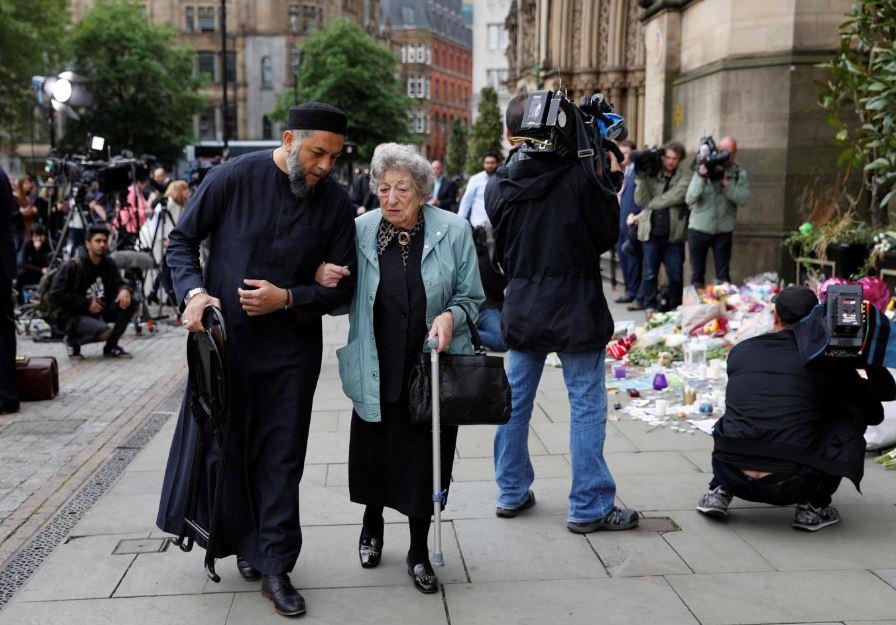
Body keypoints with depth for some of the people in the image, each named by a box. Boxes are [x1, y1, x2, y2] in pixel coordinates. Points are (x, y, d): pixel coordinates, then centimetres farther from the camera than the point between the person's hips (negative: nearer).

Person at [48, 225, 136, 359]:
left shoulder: (109, 264, 1)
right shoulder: (71, 266, -14)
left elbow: (118, 283, 6)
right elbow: (56, 295, -15)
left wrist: (124, 290, -21)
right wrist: (87, 303, -19)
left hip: (98, 310, 6)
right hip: (72, 315, -6)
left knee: (129, 303, -15)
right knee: (105, 332, -31)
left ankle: (111, 347, 0)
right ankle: (73, 340, 2)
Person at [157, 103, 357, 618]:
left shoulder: (336, 201, -6)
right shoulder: (234, 178, -9)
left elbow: (343, 286, -2)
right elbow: (183, 239, 1)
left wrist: (286, 298, -17)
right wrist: (194, 291, -16)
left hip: (291, 349, 0)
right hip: (224, 340, 0)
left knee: (282, 459, 5)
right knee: (221, 446, 12)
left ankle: (275, 566, 16)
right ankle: (245, 540, 34)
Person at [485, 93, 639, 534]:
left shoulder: (498, 188, 0)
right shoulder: (578, 176, -13)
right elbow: (608, 234, -2)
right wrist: (602, 181, 9)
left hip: (522, 308, 5)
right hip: (574, 308, -4)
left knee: (515, 400, 15)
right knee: (587, 406, 3)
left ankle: (511, 493, 26)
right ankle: (589, 507, 9)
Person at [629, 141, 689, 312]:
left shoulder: (684, 178, 1)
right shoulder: (650, 175, 6)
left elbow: (672, 199, -11)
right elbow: (640, 200, -3)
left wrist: (643, 213, -8)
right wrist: (640, 178, -14)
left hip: (673, 233, -1)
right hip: (651, 231, 1)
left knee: (675, 273, 4)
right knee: (649, 272, 6)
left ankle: (675, 307, 14)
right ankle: (648, 305, 15)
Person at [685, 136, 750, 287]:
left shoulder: (739, 173, 1)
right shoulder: (703, 168, -4)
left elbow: (743, 199, -13)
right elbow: (689, 199, -11)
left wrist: (726, 183, -22)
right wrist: (701, 178, -23)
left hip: (723, 230, 0)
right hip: (699, 228, 0)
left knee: (723, 276, 4)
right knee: (697, 274, 8)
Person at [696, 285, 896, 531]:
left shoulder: (739, 352, 11)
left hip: (732, 476, 4)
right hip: (791, 487, -4)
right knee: (856, 408, 15)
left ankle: (719, 491, 15)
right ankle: (813, 506, 11)